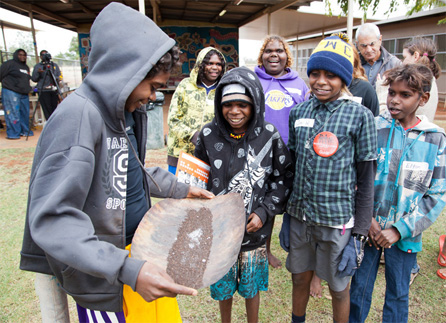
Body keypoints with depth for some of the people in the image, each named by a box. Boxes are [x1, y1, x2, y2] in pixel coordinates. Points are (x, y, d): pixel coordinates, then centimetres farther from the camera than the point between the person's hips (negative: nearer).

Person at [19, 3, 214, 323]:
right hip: (103, 279, -7)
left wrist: (180, 189, 9)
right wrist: (127, 269, -36)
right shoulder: (79, 115, -25)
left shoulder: (131, 109, 3)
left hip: (142, 246, 8)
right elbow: (51, 219, -29)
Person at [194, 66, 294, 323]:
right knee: (224, 285, 20)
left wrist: (264, 212, -11)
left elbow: (284, 177, -2)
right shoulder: (209, 135, -8)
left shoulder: (269, 135, -10)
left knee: (251, 285, 19)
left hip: (255, 228, -1)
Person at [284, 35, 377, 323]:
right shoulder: (298, 112, 3)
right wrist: (287, 216, 10)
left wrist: (359, 236, -7)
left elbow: (366, 180, -6)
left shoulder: (359, 116, -8)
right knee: (300, 279, 19)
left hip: (338, 220, -3)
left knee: (339, 289, 14)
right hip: (300, 216, 4)